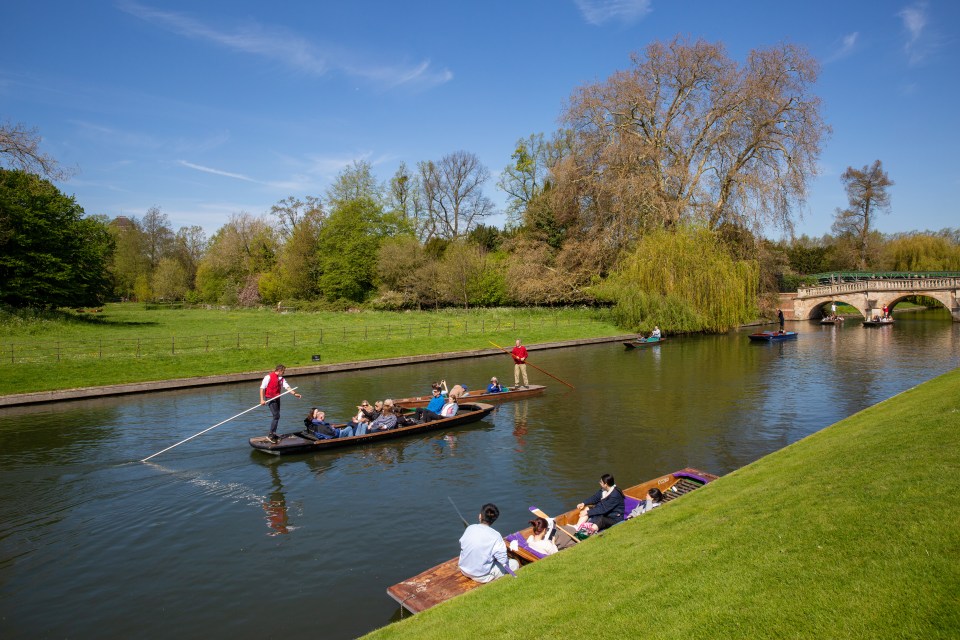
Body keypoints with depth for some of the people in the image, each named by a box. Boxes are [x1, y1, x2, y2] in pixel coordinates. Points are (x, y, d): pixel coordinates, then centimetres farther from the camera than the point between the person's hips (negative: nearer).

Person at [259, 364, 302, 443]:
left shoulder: (282, 379, 9)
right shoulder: (269, 377, -11)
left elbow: (287, 387, -1)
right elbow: (262, 388, -11)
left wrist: (294, 393, -17)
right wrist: (262, 399, -17)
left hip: (277, 398, 8)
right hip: (270, 399, -8)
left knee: (277, 416, 12)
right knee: (276, 416, -15)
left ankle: (273, 434, 24)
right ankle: (270, 435, -10)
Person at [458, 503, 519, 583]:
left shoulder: (470, 528, -10)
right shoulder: (496, 537, -23)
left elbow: (461, 544, 3)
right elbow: (504, 562, -20)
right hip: (481, 577, -6)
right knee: (514, 564, 9)